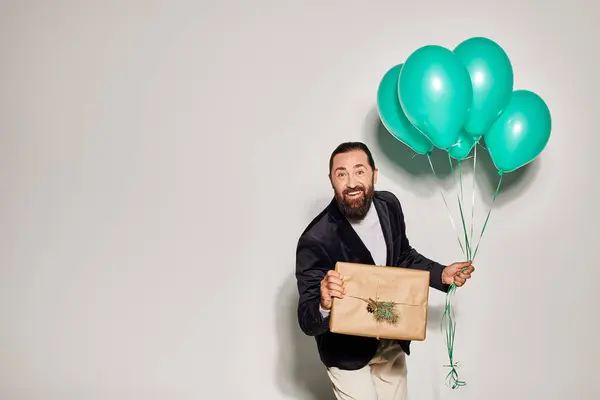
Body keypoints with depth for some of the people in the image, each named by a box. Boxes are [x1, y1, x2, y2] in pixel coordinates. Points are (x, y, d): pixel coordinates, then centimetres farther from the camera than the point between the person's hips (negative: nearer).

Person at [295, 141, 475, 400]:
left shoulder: (389, 205, -11)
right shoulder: (316, 240, -29)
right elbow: (307, 322, -25)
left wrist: (441, 275, -5)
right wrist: (323, 305, -46)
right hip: (347, 350, -5)